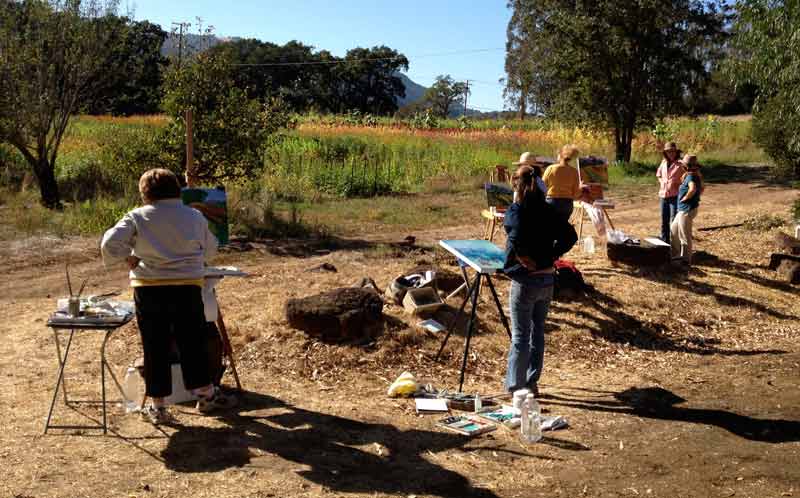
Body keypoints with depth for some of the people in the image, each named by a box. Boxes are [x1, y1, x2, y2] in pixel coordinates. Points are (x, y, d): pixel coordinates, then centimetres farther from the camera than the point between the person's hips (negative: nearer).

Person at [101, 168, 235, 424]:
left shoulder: (137, 217, -3)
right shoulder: (195, 217, 4)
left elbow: (109, 244, -13)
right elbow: (210, 249, 16)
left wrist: (128, 257, 4)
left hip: (149, 289, -1)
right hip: (187, 288, 1)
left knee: (155, 347, 8)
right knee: (193, 343, 12)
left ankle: (157, 406, 16)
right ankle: (206, 395, 21)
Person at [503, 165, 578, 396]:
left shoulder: (516, 210, -13)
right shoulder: (549, 210, 3)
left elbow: (516, 239, -29)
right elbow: (570, 235, 3)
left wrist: (525, 260, -14)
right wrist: (552, 255, 4)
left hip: (525, 281, -5)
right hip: (547, 280, 5)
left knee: (520, 336, 4)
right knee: (537, 332, 17)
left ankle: (515, 385, 11)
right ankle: (532, 382, 27)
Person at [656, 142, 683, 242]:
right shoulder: (664, 162, 9)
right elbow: (658, 174, 27)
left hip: (675, 196, -6)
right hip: (663, 196, 6)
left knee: (674, 222, -7)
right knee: (664, 222, 15)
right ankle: (664, 242, 28)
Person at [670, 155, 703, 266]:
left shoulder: (690, 176, -20)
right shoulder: (695, 175, 9)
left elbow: (692, 189, -39)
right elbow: (701, 189, 26)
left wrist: (685, 198, -24)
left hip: (687, 210, -10)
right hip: (683, 209, 10)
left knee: (685, 235, 1)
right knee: (674, 229, 22)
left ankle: (686, 259, 12)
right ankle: (676, 254, 31)